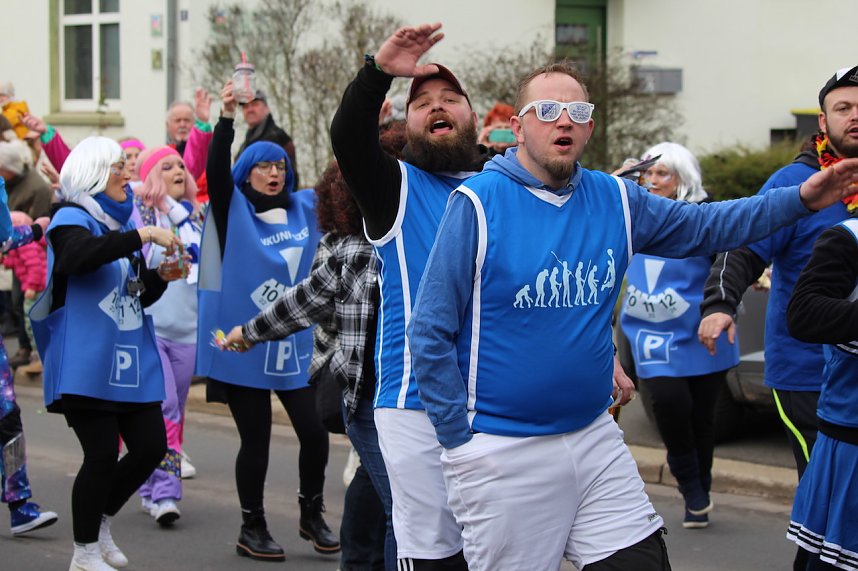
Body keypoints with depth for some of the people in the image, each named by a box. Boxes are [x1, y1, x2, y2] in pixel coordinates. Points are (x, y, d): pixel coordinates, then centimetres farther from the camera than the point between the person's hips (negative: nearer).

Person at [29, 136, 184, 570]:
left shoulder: (121, 224, 16)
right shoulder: (72, 219, -6)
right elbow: (81, 254, -31)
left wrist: (161, 277, 0)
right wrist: (143, 236, -31)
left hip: (131, 360, 8)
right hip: (87, 363, -8)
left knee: (151, 445, 5)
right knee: (102, 455, -6)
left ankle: (101, 521, 27)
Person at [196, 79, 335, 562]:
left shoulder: (306, 208, 9)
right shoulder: (233, 210, -2)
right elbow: (216, 170, -17)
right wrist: (226, 119, -30)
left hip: (296, 344, 3)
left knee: (315, 431, -1)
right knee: (256, 440, 3)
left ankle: (312, 514, 21)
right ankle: (253, 527, 17)